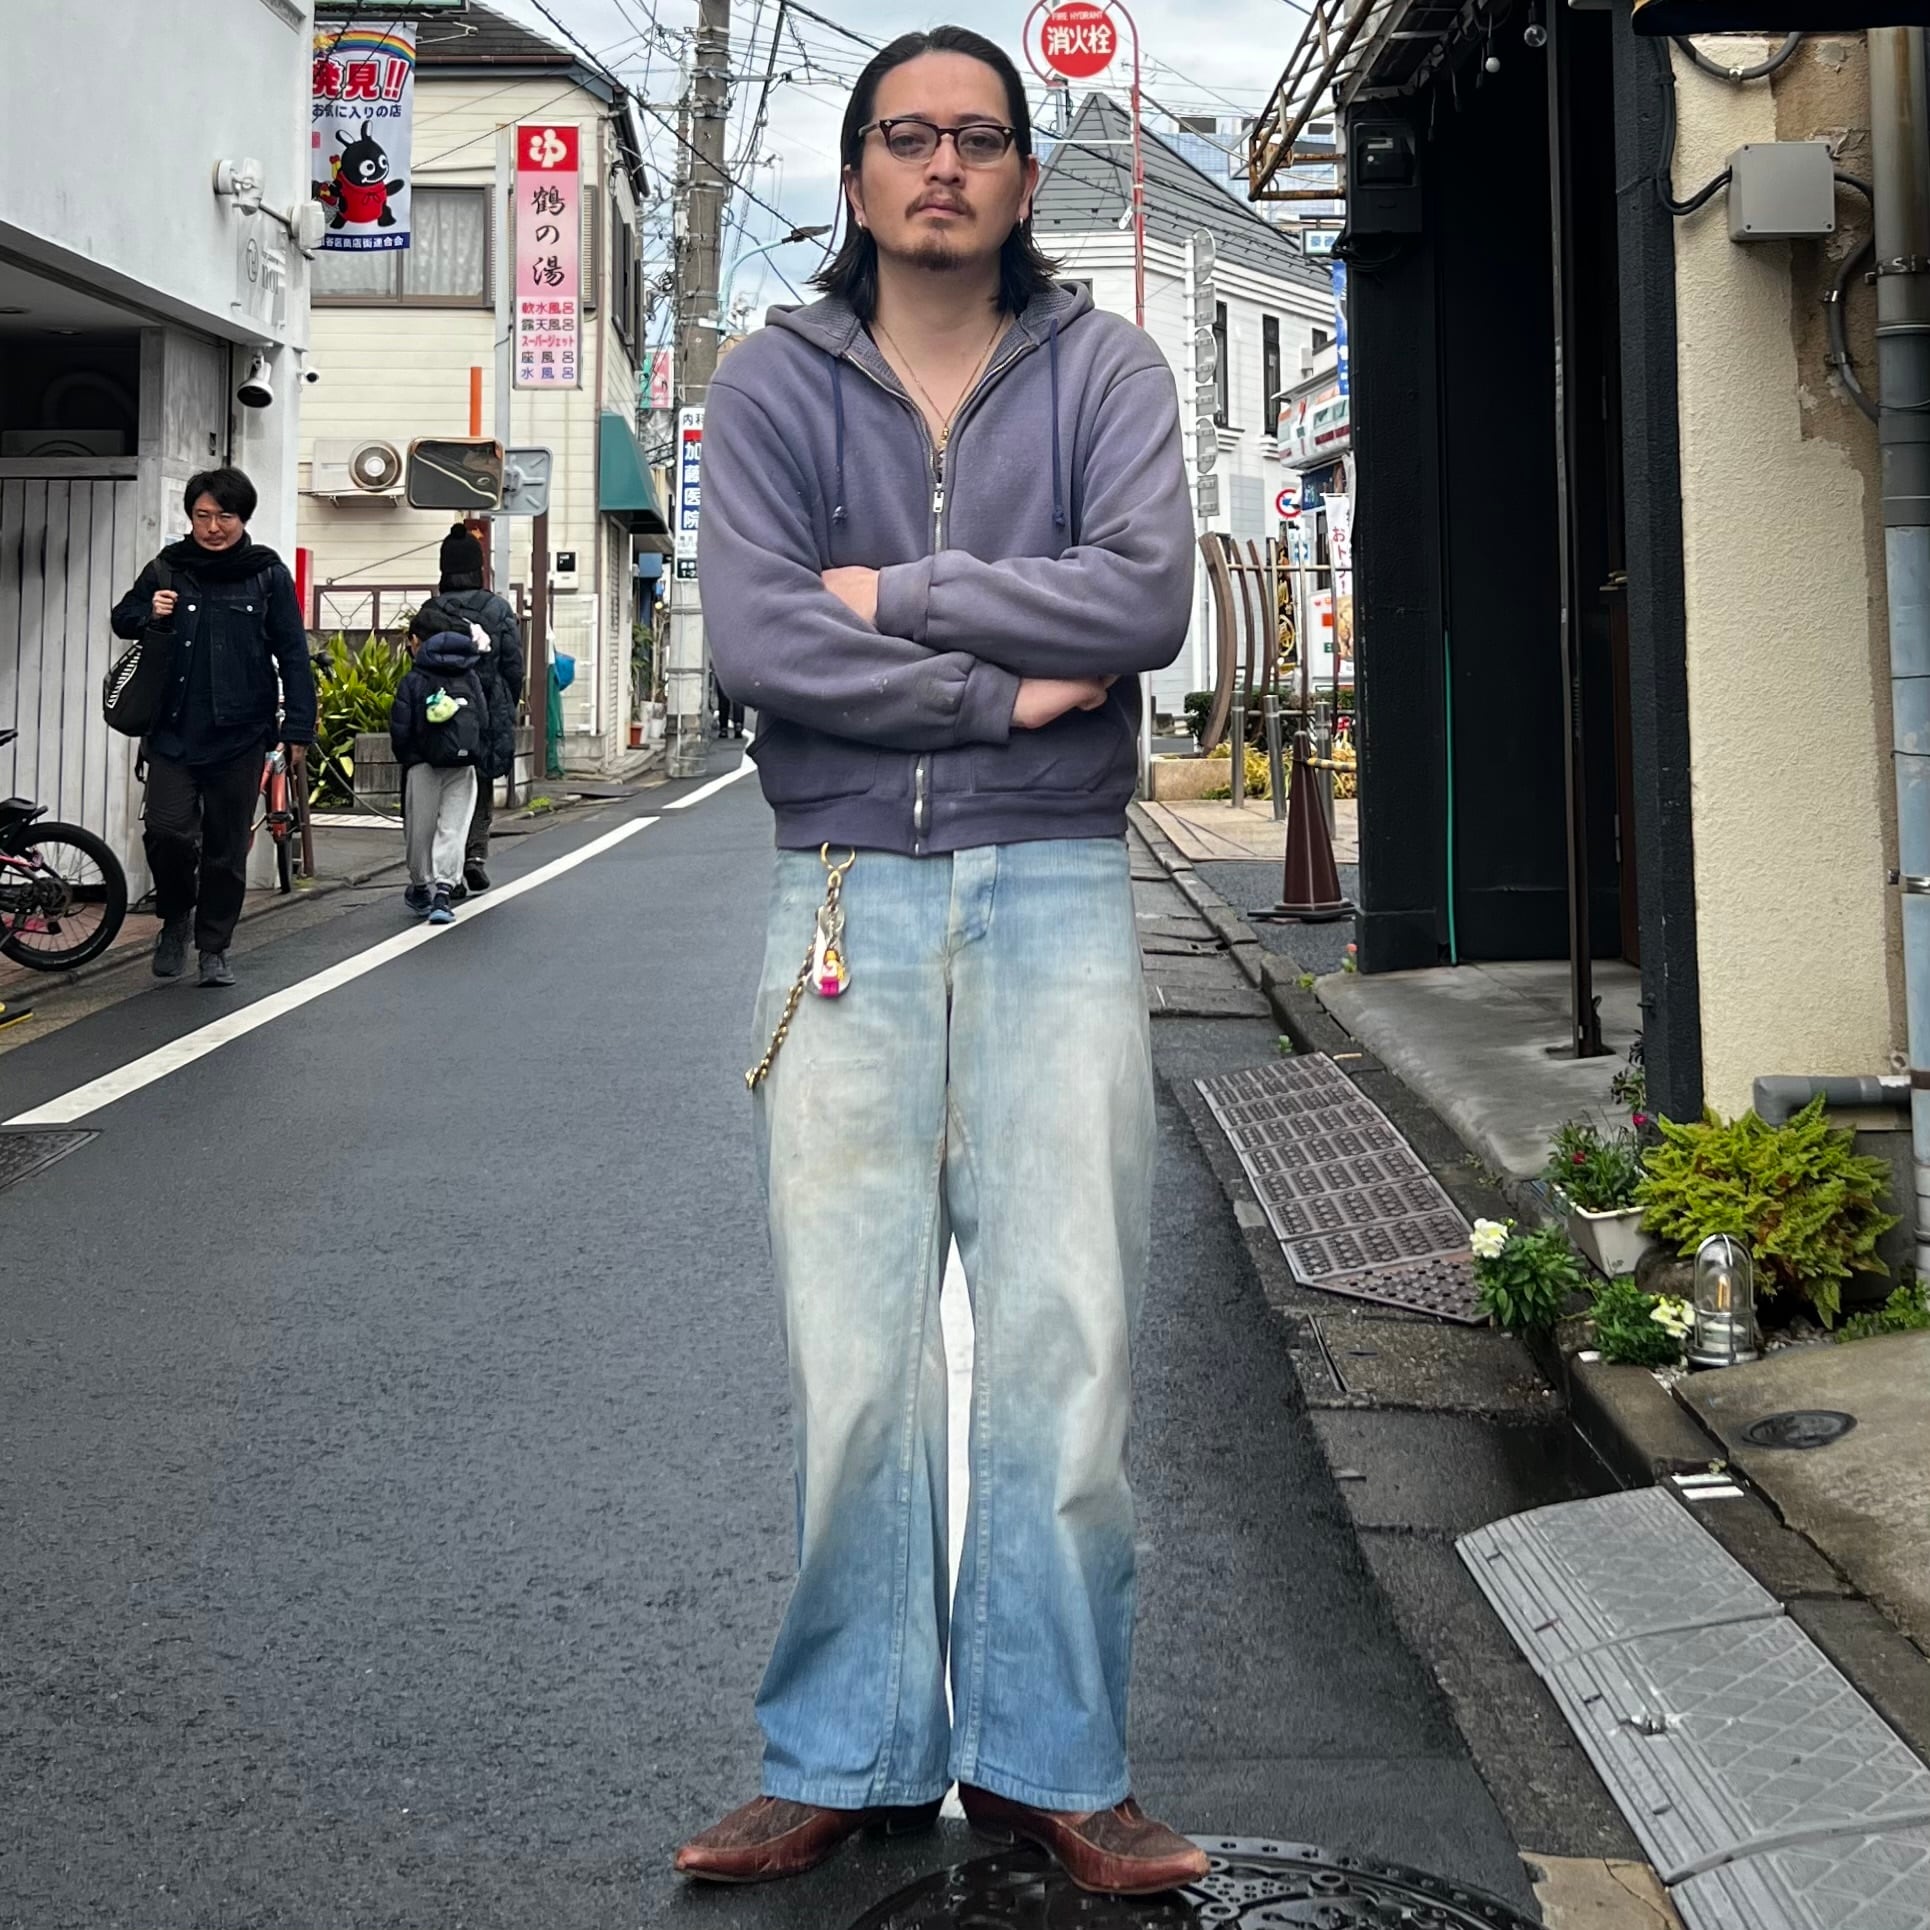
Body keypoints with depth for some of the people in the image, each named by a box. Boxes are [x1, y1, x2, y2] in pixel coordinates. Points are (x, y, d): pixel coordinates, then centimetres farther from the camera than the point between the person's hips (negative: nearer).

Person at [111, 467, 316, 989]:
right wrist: (148, 613, -5)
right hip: (174, 731, 1)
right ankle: (175, 916, 17)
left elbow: (293, 653, 0)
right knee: (167, 830, -11)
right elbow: (122, 618, 19)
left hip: (240, 735, -1)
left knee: (228, 848, 6)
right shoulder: (167, 569, 5)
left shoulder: (268, 575, 0)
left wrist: (298, 725, -7)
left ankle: (214, 948, 21)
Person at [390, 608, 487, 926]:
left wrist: (406, 758, 9)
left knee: (420, 828, 12)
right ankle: (443, 892, -13)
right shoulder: (470, 676, 6)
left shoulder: (412, 680, -5)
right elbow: (484, 722, 7)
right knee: (453, 827, 0)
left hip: (423, 765, -3)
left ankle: (421, 889, 27)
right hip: (464, 765, 3)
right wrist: (478, 759, 14)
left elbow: (400, 730, -7)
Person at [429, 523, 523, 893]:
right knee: (482, 791, 15)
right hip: (489, 714, 0)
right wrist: (509, 710, 9)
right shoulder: (498, 609, -2)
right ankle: (475, 854, -2)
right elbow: (514, 666, -2)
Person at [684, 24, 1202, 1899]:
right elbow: (754, 638, -7)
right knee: (850, 1345, 0)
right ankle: (846, 1758, 12)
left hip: (1057, 891, 0)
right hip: (847, 894, 0)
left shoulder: (1103, 371, 9)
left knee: (1064, 1335, -1)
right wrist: (1007, 687, -9)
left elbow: (1145, 596, -9)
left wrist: (894, 592, -9)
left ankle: (1051, 1760, 10)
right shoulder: (774, 381, 8)